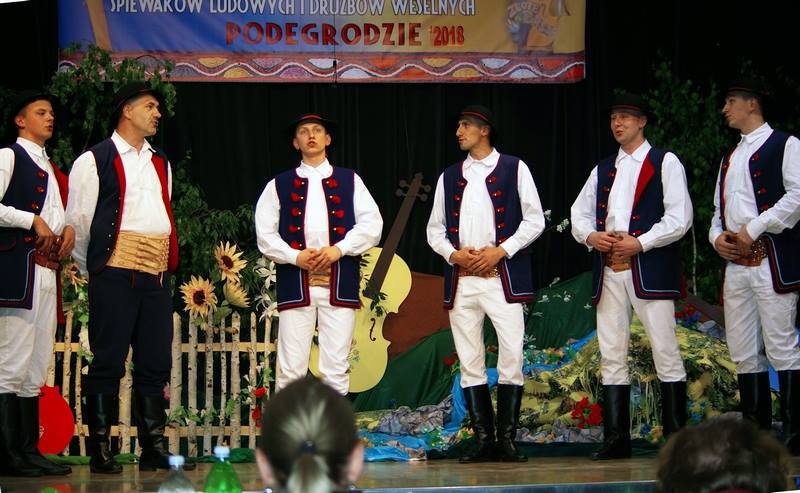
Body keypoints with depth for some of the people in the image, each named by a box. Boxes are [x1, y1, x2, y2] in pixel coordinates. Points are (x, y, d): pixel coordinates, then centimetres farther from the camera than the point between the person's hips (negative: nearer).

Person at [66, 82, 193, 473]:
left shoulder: (160, 163, 21)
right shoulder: (95, 160, -1)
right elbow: (78, 220, 0)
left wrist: (168, 264, 15)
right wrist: (91, 269, 5)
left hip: (156, 275, 6)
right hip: (116, 272, -6)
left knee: (155, 363, 6)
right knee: (108, 363, -5)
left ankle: (154, 448, 10)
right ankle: (100, 452, -1)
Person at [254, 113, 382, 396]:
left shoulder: (350, 181, 14)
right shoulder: (279, 185, 13)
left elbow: (372, 224, 4)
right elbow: (265, 234, 6)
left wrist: (339, 249, -10)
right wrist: (295, 256, -10)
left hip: (339, 286, 0)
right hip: (295, 285, 0)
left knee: (336, 369, -2)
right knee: (291, 370, -4)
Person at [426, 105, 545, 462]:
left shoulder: (514, 169, 6)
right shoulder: (449, 177, 16)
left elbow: (534, 220, 2)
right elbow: (435, 229, 17)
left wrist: (500, 251, -9)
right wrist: (454, 254, -2)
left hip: (502, 277, -4)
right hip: (461, 281, 4)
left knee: (511, 357, -12)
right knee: (470, 363, 1)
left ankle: (506, 439, -7)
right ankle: (484, 440, 5)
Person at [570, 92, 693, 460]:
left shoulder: (665, 163, 3)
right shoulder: (602, 170, 20)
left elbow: (679, 218, -6)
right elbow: (579, 213, 21)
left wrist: (640, 243, -14)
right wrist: (590, 236, -1)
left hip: (650, 268, -6)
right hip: (609, 270, 6)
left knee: (665, 352, -7)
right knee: (611, 356, 3)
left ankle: (677, 438, -4)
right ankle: (616, 438, 6)